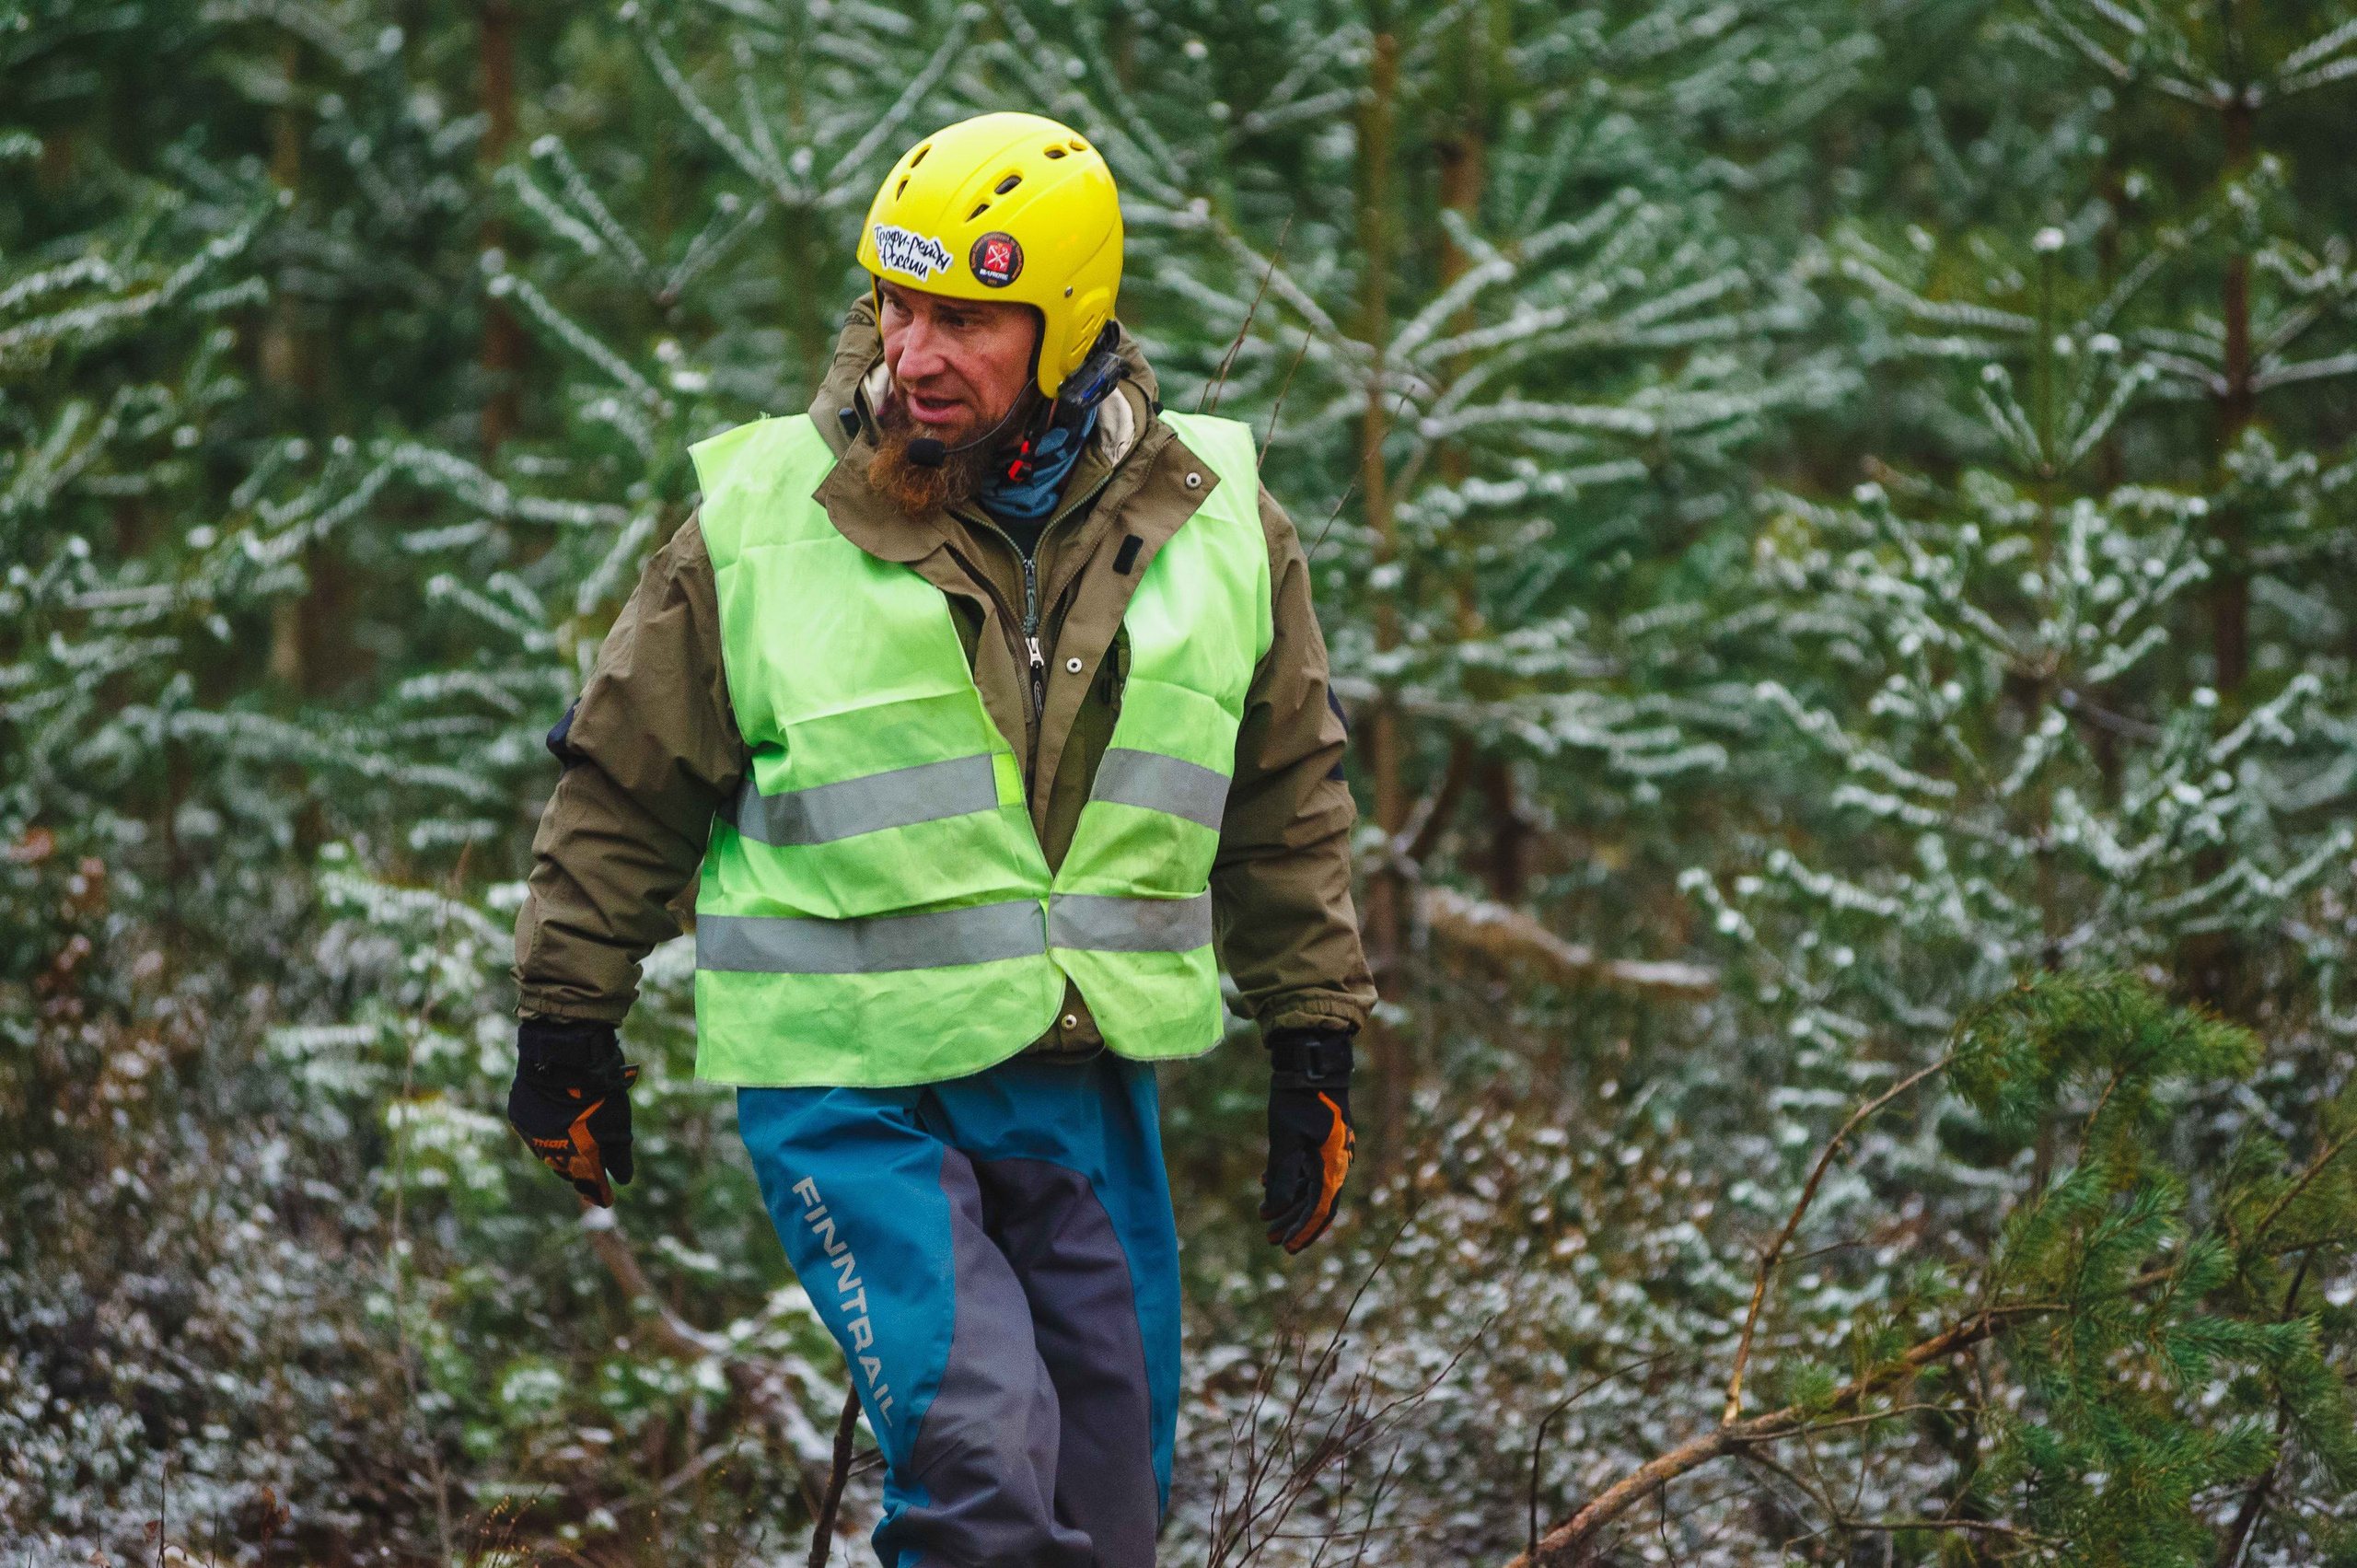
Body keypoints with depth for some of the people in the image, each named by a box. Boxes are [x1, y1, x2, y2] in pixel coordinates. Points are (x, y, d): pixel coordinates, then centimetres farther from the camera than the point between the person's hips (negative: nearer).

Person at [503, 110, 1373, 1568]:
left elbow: (1288, 800, 14)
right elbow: (626, 781, 4)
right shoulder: (763, 520, -6)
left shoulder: (1218, 526, 3)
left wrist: (1315, 1044, 13)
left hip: (1088, 1084, 4)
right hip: (850, 1084, -4)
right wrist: (570, 1026, 8)